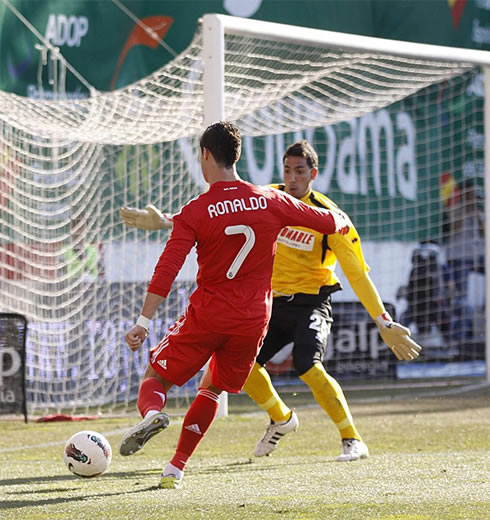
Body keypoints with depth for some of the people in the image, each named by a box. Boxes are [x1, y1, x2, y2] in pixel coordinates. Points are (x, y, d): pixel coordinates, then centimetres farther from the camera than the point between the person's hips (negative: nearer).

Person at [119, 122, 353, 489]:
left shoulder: (194, 213, -9)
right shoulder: (271, 201, -1)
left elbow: (168, 269, -16)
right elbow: (329, 222, 11)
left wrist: (144, 321, -16)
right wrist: (343, 223, 35)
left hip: (207, 315, -3)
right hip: (254, 319, 3)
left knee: (155, 378, 10)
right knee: (212, 389, 21)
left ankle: (152, 413, -25)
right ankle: (176, 469, 14)